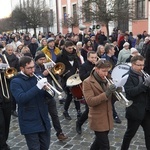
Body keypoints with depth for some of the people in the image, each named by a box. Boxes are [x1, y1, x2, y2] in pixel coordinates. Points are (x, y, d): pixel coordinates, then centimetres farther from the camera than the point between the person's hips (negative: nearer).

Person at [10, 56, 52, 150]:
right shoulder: (15, 82, -9)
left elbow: (49, 96, 7)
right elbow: (21, 99, -26)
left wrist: (47, 89, -16)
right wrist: (37, 87, -30)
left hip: (44, 120, 5)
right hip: (30, 123, -5)